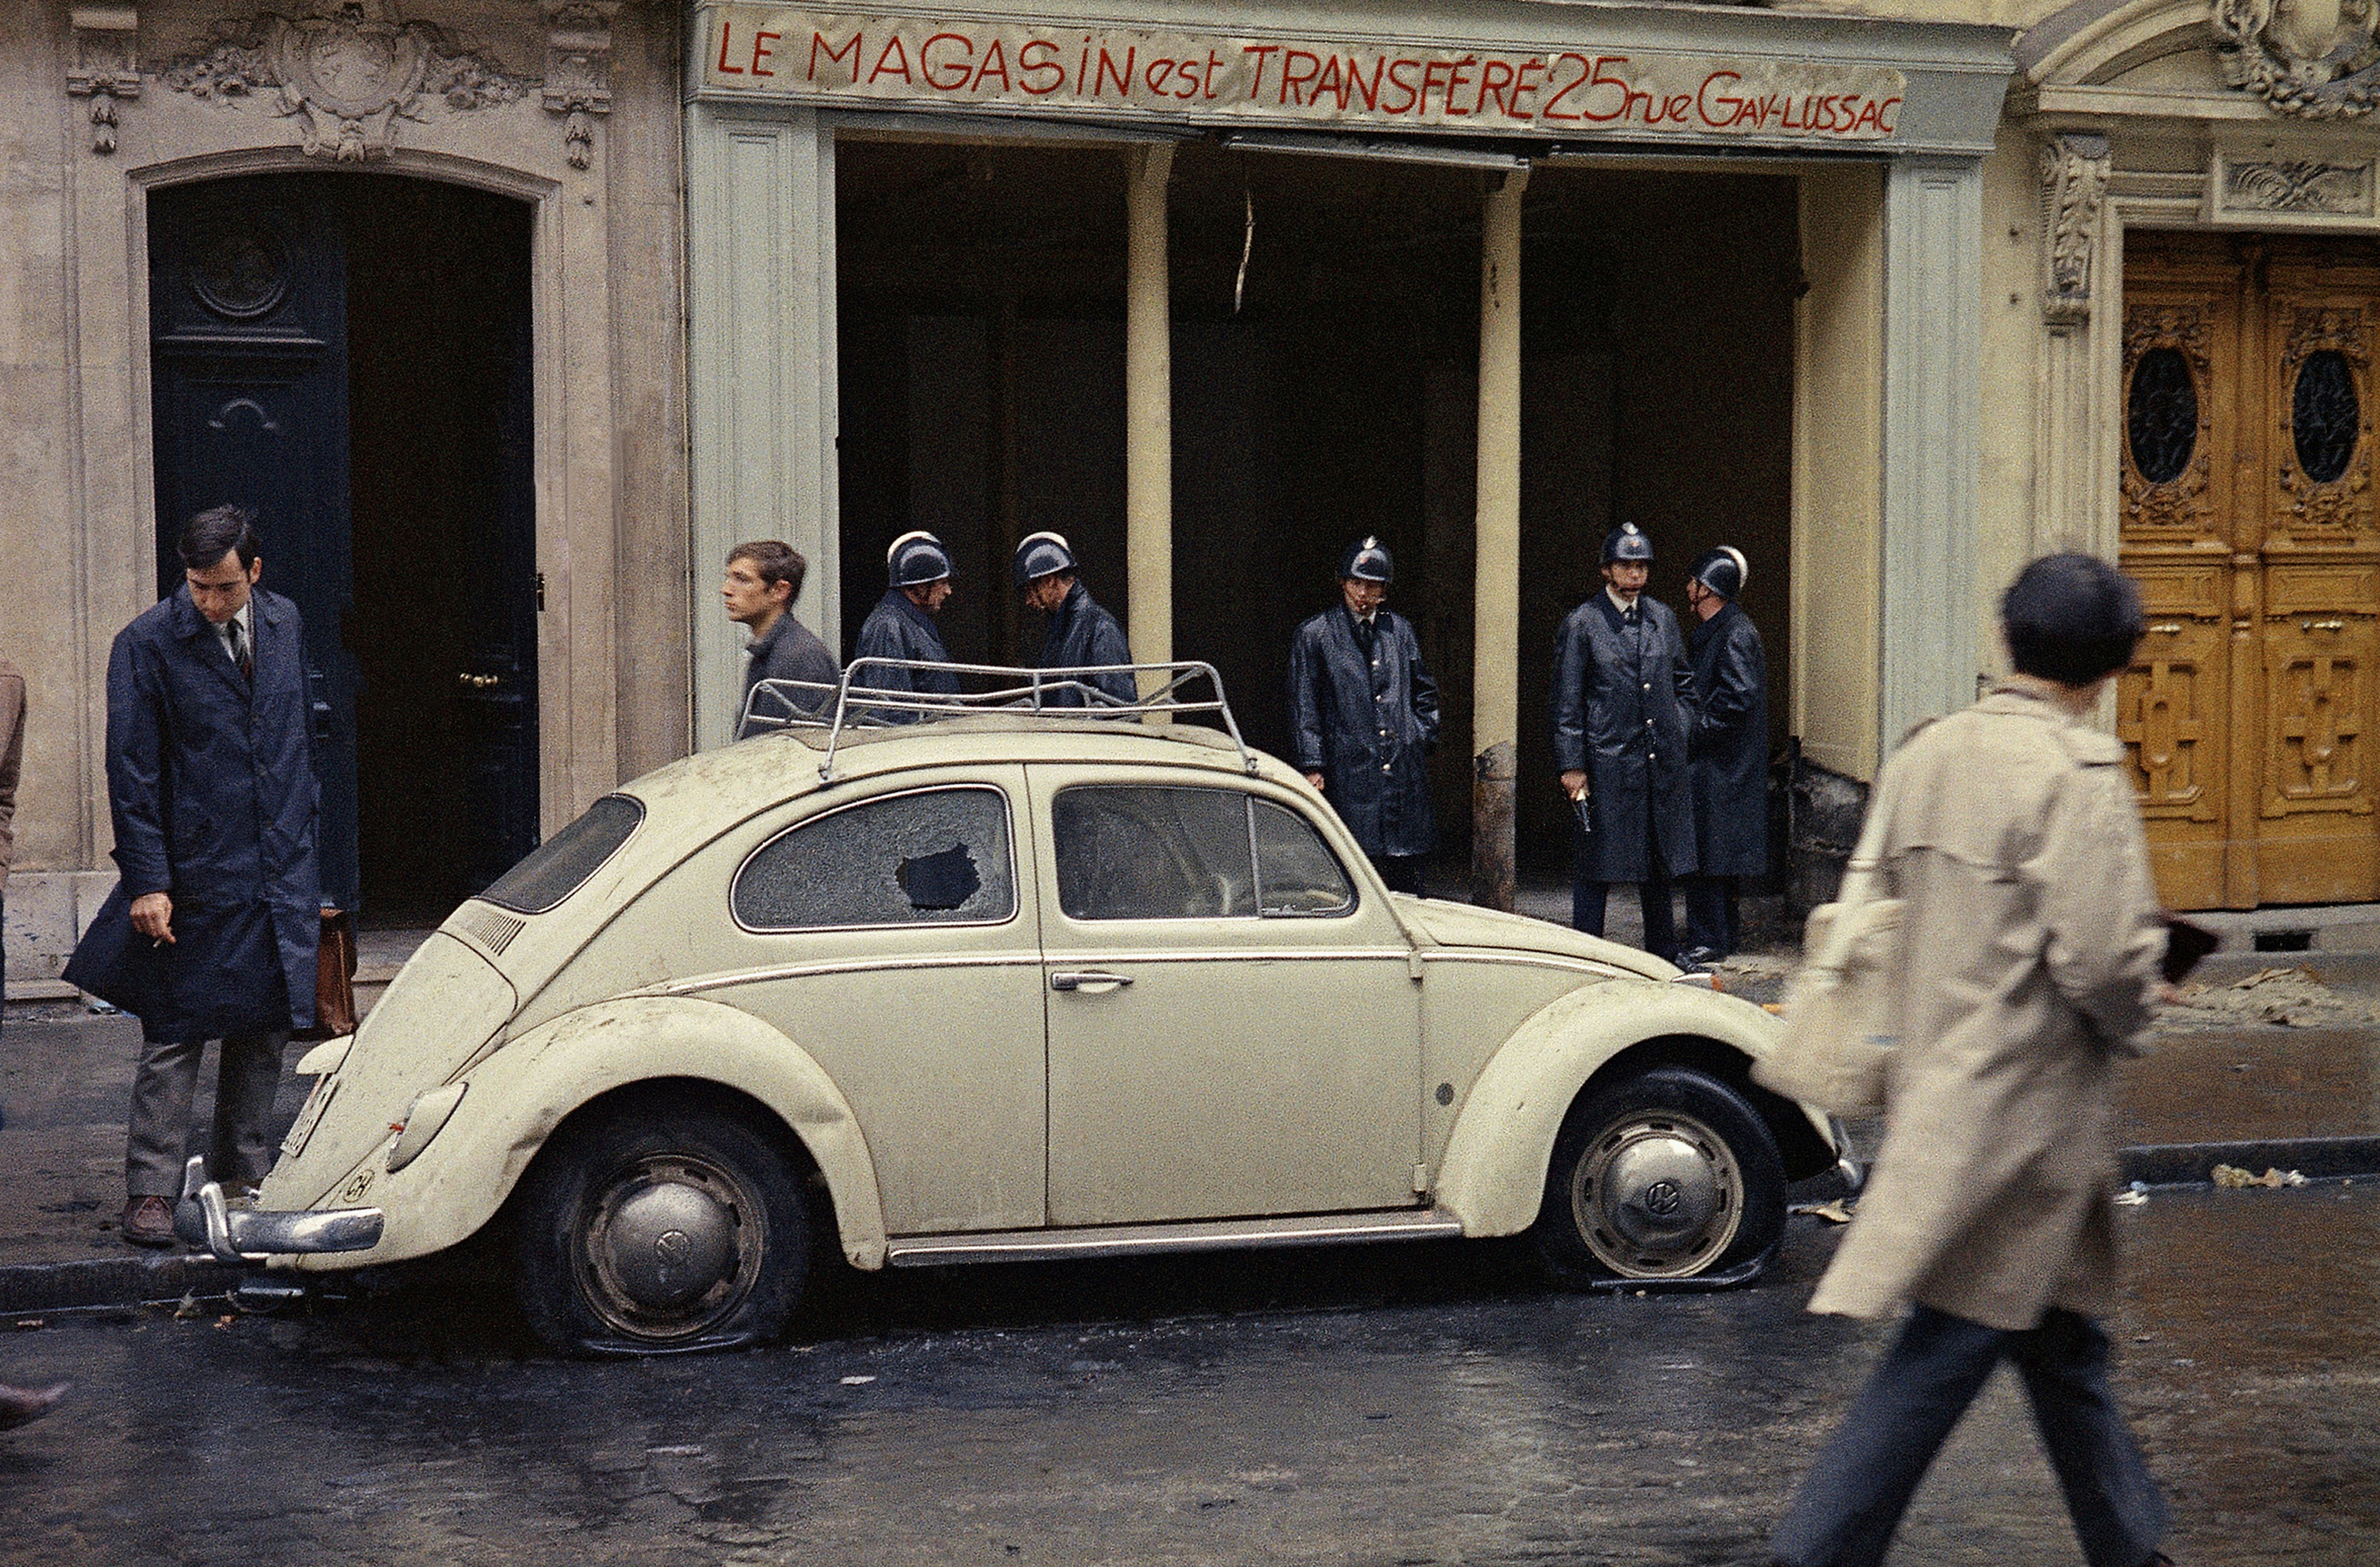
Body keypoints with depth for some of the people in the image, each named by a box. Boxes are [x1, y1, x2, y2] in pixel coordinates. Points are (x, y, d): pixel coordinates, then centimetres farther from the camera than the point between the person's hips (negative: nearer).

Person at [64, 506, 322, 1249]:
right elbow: (132, 771, -9)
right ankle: (150, 1191, 5)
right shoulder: (146, 644, -9)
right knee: (175, 1035, -2)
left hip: (282, 874, 5)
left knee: (264, 1028, 10)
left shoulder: (285, 624, 7)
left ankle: (242, 1172, 22)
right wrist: (147, 879, -12)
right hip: (196, 874, -5)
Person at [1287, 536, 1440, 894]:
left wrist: (1422, 736, 11)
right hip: (1349, 776, -4)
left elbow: (1425, 692, 25)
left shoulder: (1400, 630, 14)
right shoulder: (1314, 636, 3)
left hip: (1405, 769, 4)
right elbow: (1304, 709, 1)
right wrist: (1312, 766, -6)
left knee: (1410, 869, 5)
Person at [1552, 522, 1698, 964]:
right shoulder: (1581, 624, -4)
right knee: (1597, 864, -1)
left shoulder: (1662, 618, 11)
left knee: (1660, 861, 13)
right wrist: (1571, 765, -9)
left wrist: (1678, 733, 8)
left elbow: (1684, 683, 21)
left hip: (1663, 762, 5)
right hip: (1606, 761, -5)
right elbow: (1566, 703, -5)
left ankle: (1664, 951, 24)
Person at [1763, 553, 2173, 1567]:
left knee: (2064, 1338, 19)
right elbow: (2103, 957, -21)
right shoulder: (2078, 773, -17)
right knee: (1942, 1357, -3)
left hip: (1937, 1091, 8)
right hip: (2022, 1112, -8)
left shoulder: (1923, 756, 6)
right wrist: (2127, 1024, -1)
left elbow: (1882, 919, 13)